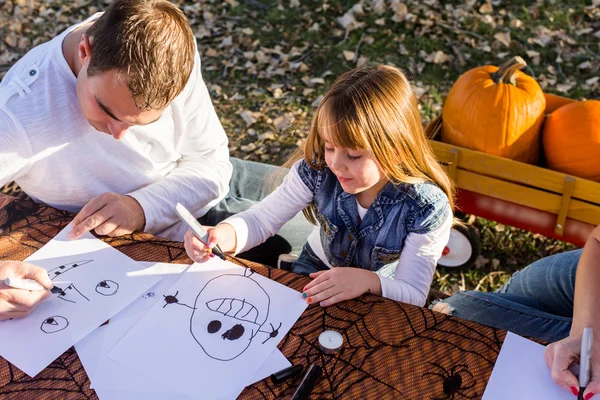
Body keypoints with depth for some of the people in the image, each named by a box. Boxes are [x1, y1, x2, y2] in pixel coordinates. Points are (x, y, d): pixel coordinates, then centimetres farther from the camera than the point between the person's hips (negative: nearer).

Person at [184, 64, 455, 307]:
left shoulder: (427, 209, -27)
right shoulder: (317, 170, -22)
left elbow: (414, 295, -23)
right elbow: (261, 219, -14)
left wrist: (368, 280, -45)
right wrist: (223, 235, -37)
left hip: (381, 296, 0)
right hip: (315, 269, 1)